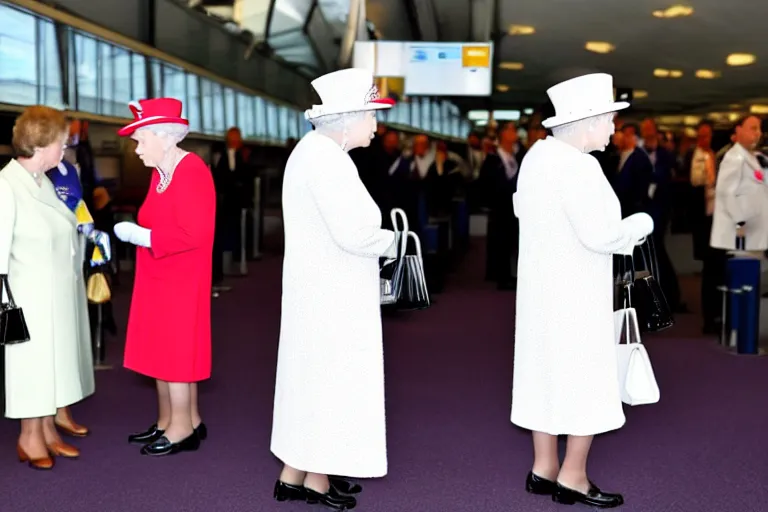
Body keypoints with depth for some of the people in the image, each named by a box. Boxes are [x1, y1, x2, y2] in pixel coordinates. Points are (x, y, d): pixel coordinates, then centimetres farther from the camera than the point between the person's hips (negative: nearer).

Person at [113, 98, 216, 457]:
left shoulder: (192, 172, -18)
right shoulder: (160, 172, 9)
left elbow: (193, 233, -25)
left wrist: (139, 235, -20)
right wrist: (133, 231, 1)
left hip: (180, 279, -9)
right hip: (157, 277, 9)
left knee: (175, 350, -1)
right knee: (160, 349, 13)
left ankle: (183, 429, 11)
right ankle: (169, 421, 23)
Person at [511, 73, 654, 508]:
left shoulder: (538, 154, 5)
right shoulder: (579, 166, -23)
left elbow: (523, 209, 19)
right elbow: (602, 235, -25)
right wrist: (641, 224, -8)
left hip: (542, 287, 9)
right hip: (574, 294, -9)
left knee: (548, 373, 15)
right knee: (586, 380, 3)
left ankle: (544, 469, 26)